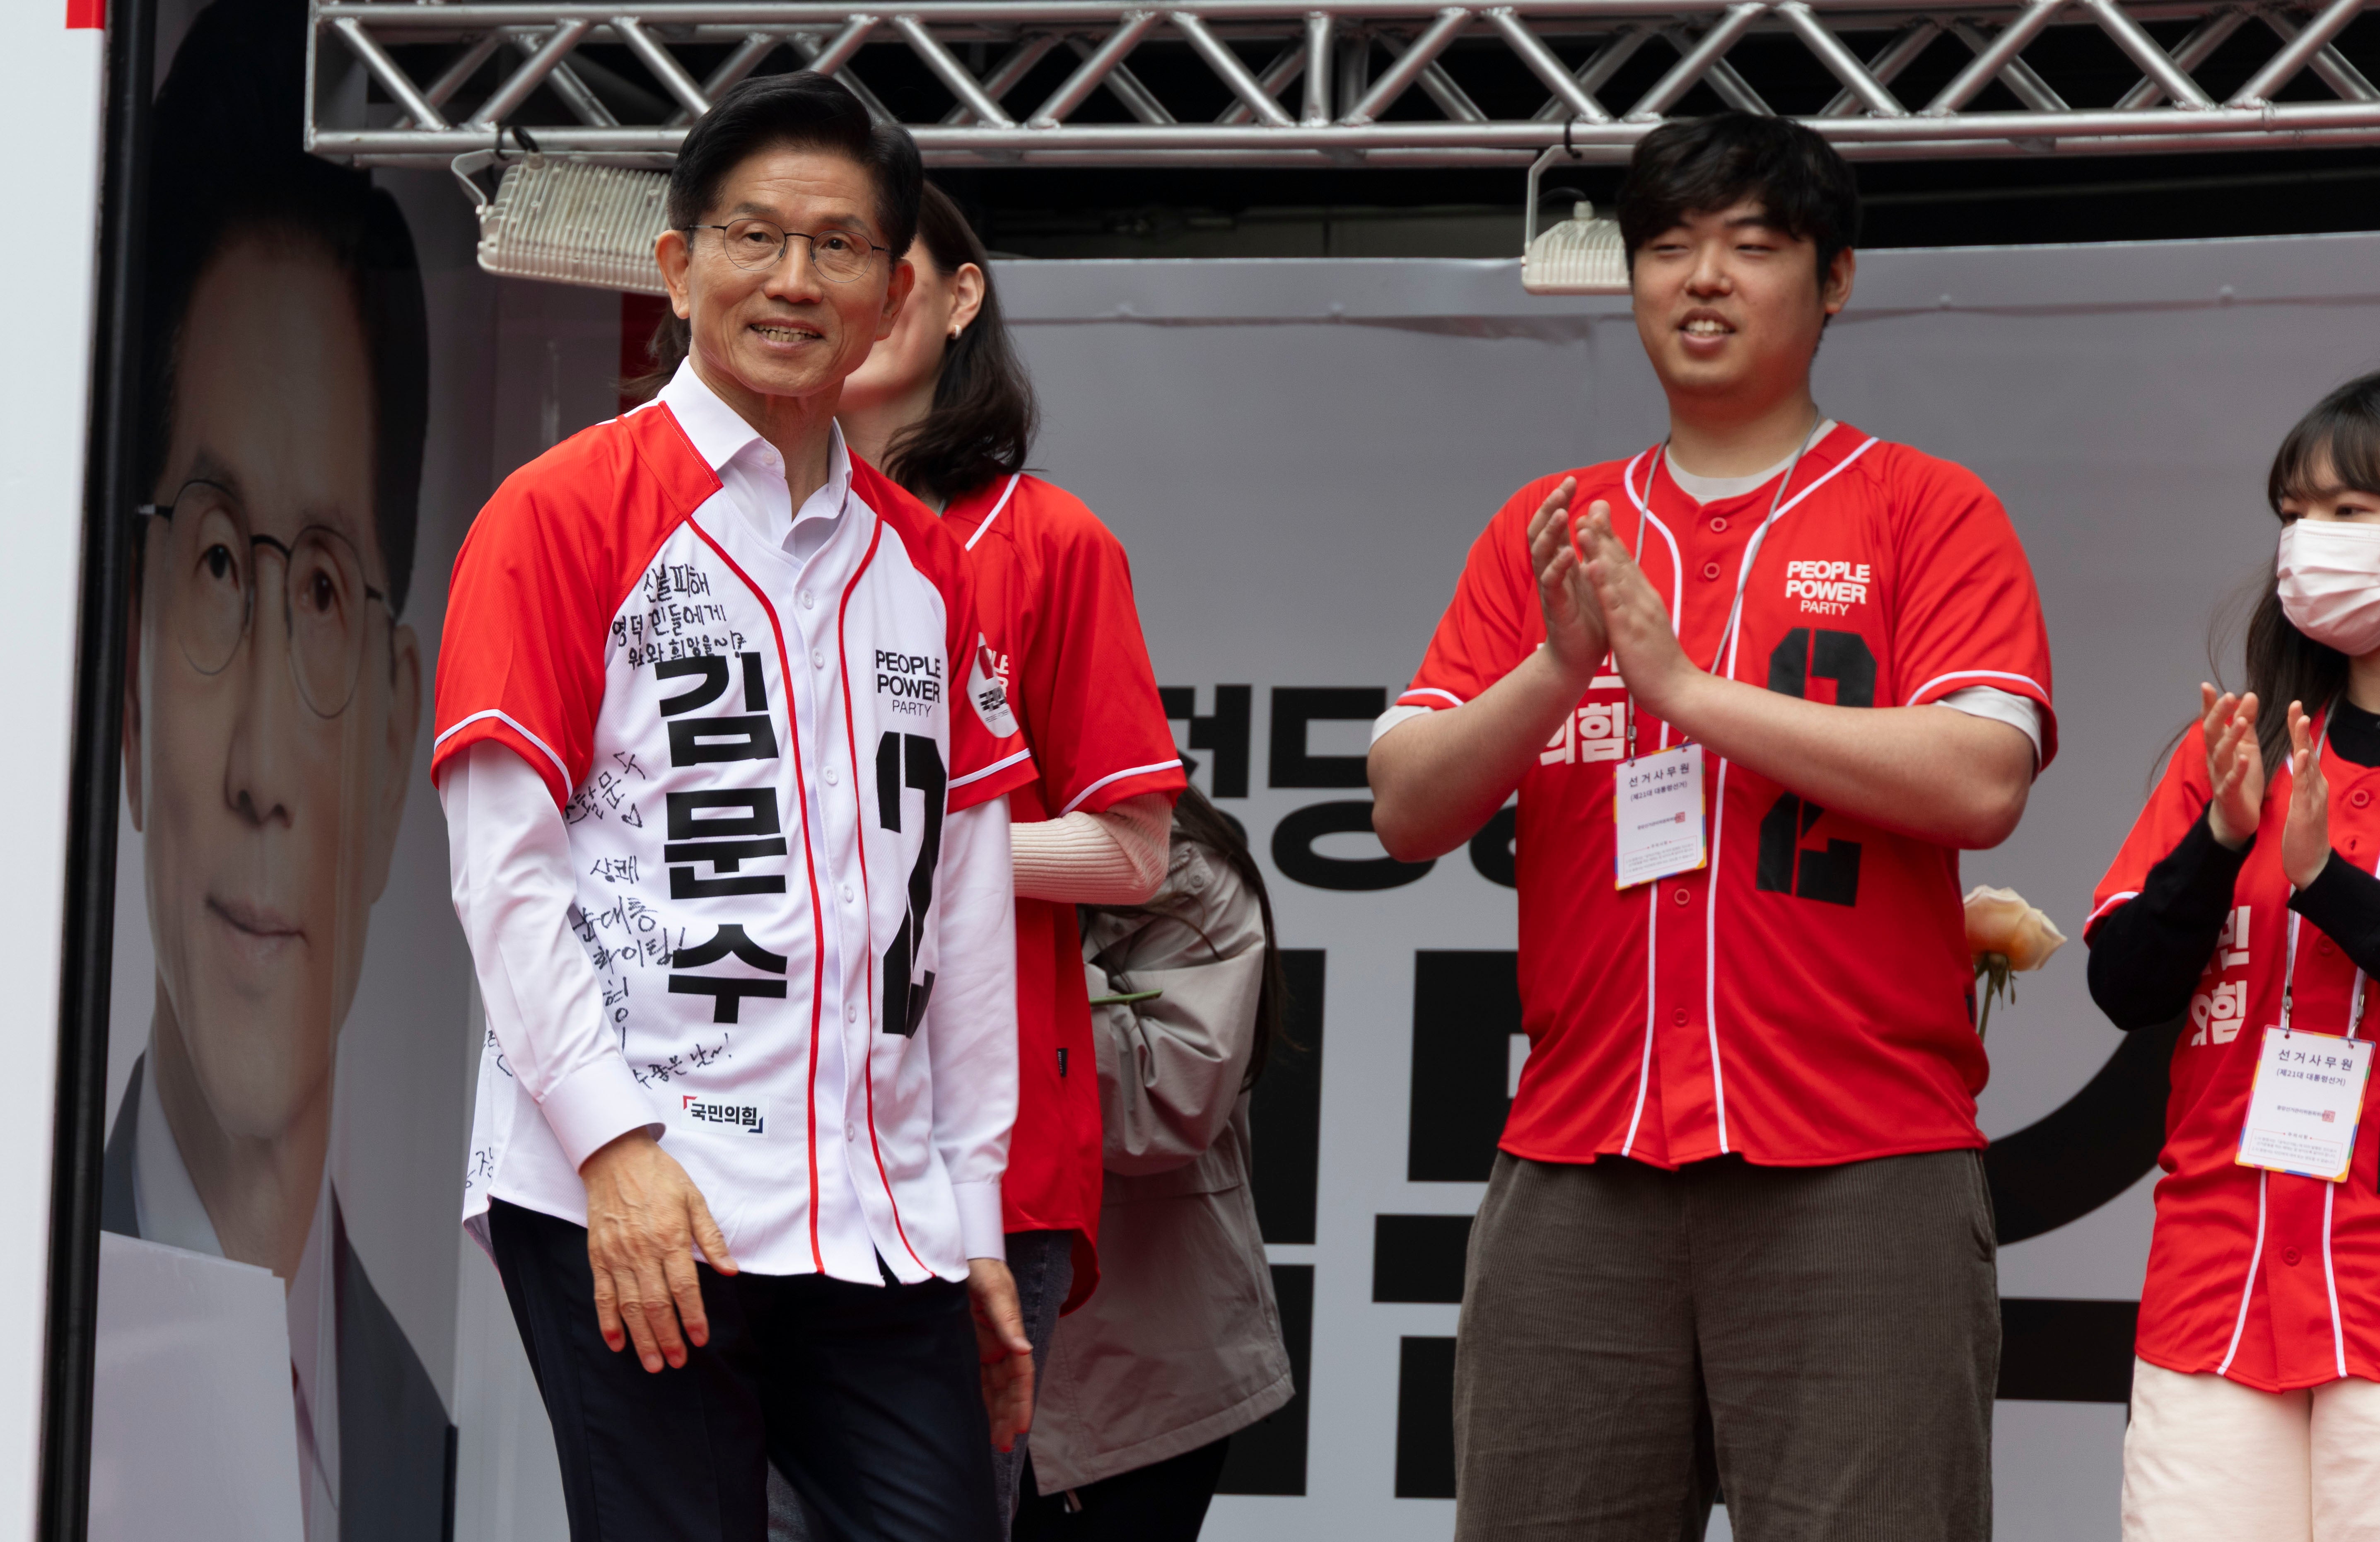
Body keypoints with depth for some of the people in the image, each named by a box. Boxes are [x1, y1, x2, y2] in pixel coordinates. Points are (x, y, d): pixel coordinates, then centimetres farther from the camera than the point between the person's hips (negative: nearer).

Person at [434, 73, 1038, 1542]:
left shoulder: (925, 563, 16)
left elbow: (969, 906, 16)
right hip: (624, 1202, -5)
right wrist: (614, 1140, -15)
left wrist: (974, 1212, 12)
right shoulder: (564, 513, 0)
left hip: (880, 1220, 5)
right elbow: (504, 868, -6)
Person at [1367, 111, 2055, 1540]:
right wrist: (1555, 671, -10)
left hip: (1857, 1172, -3)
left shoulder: (1929, 512, 6)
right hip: (1576, 1173, 3)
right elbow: (1407, 808, 9)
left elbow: (1981, 781, -9)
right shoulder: (1545, 533, 17)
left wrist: (1686, 684, -10)